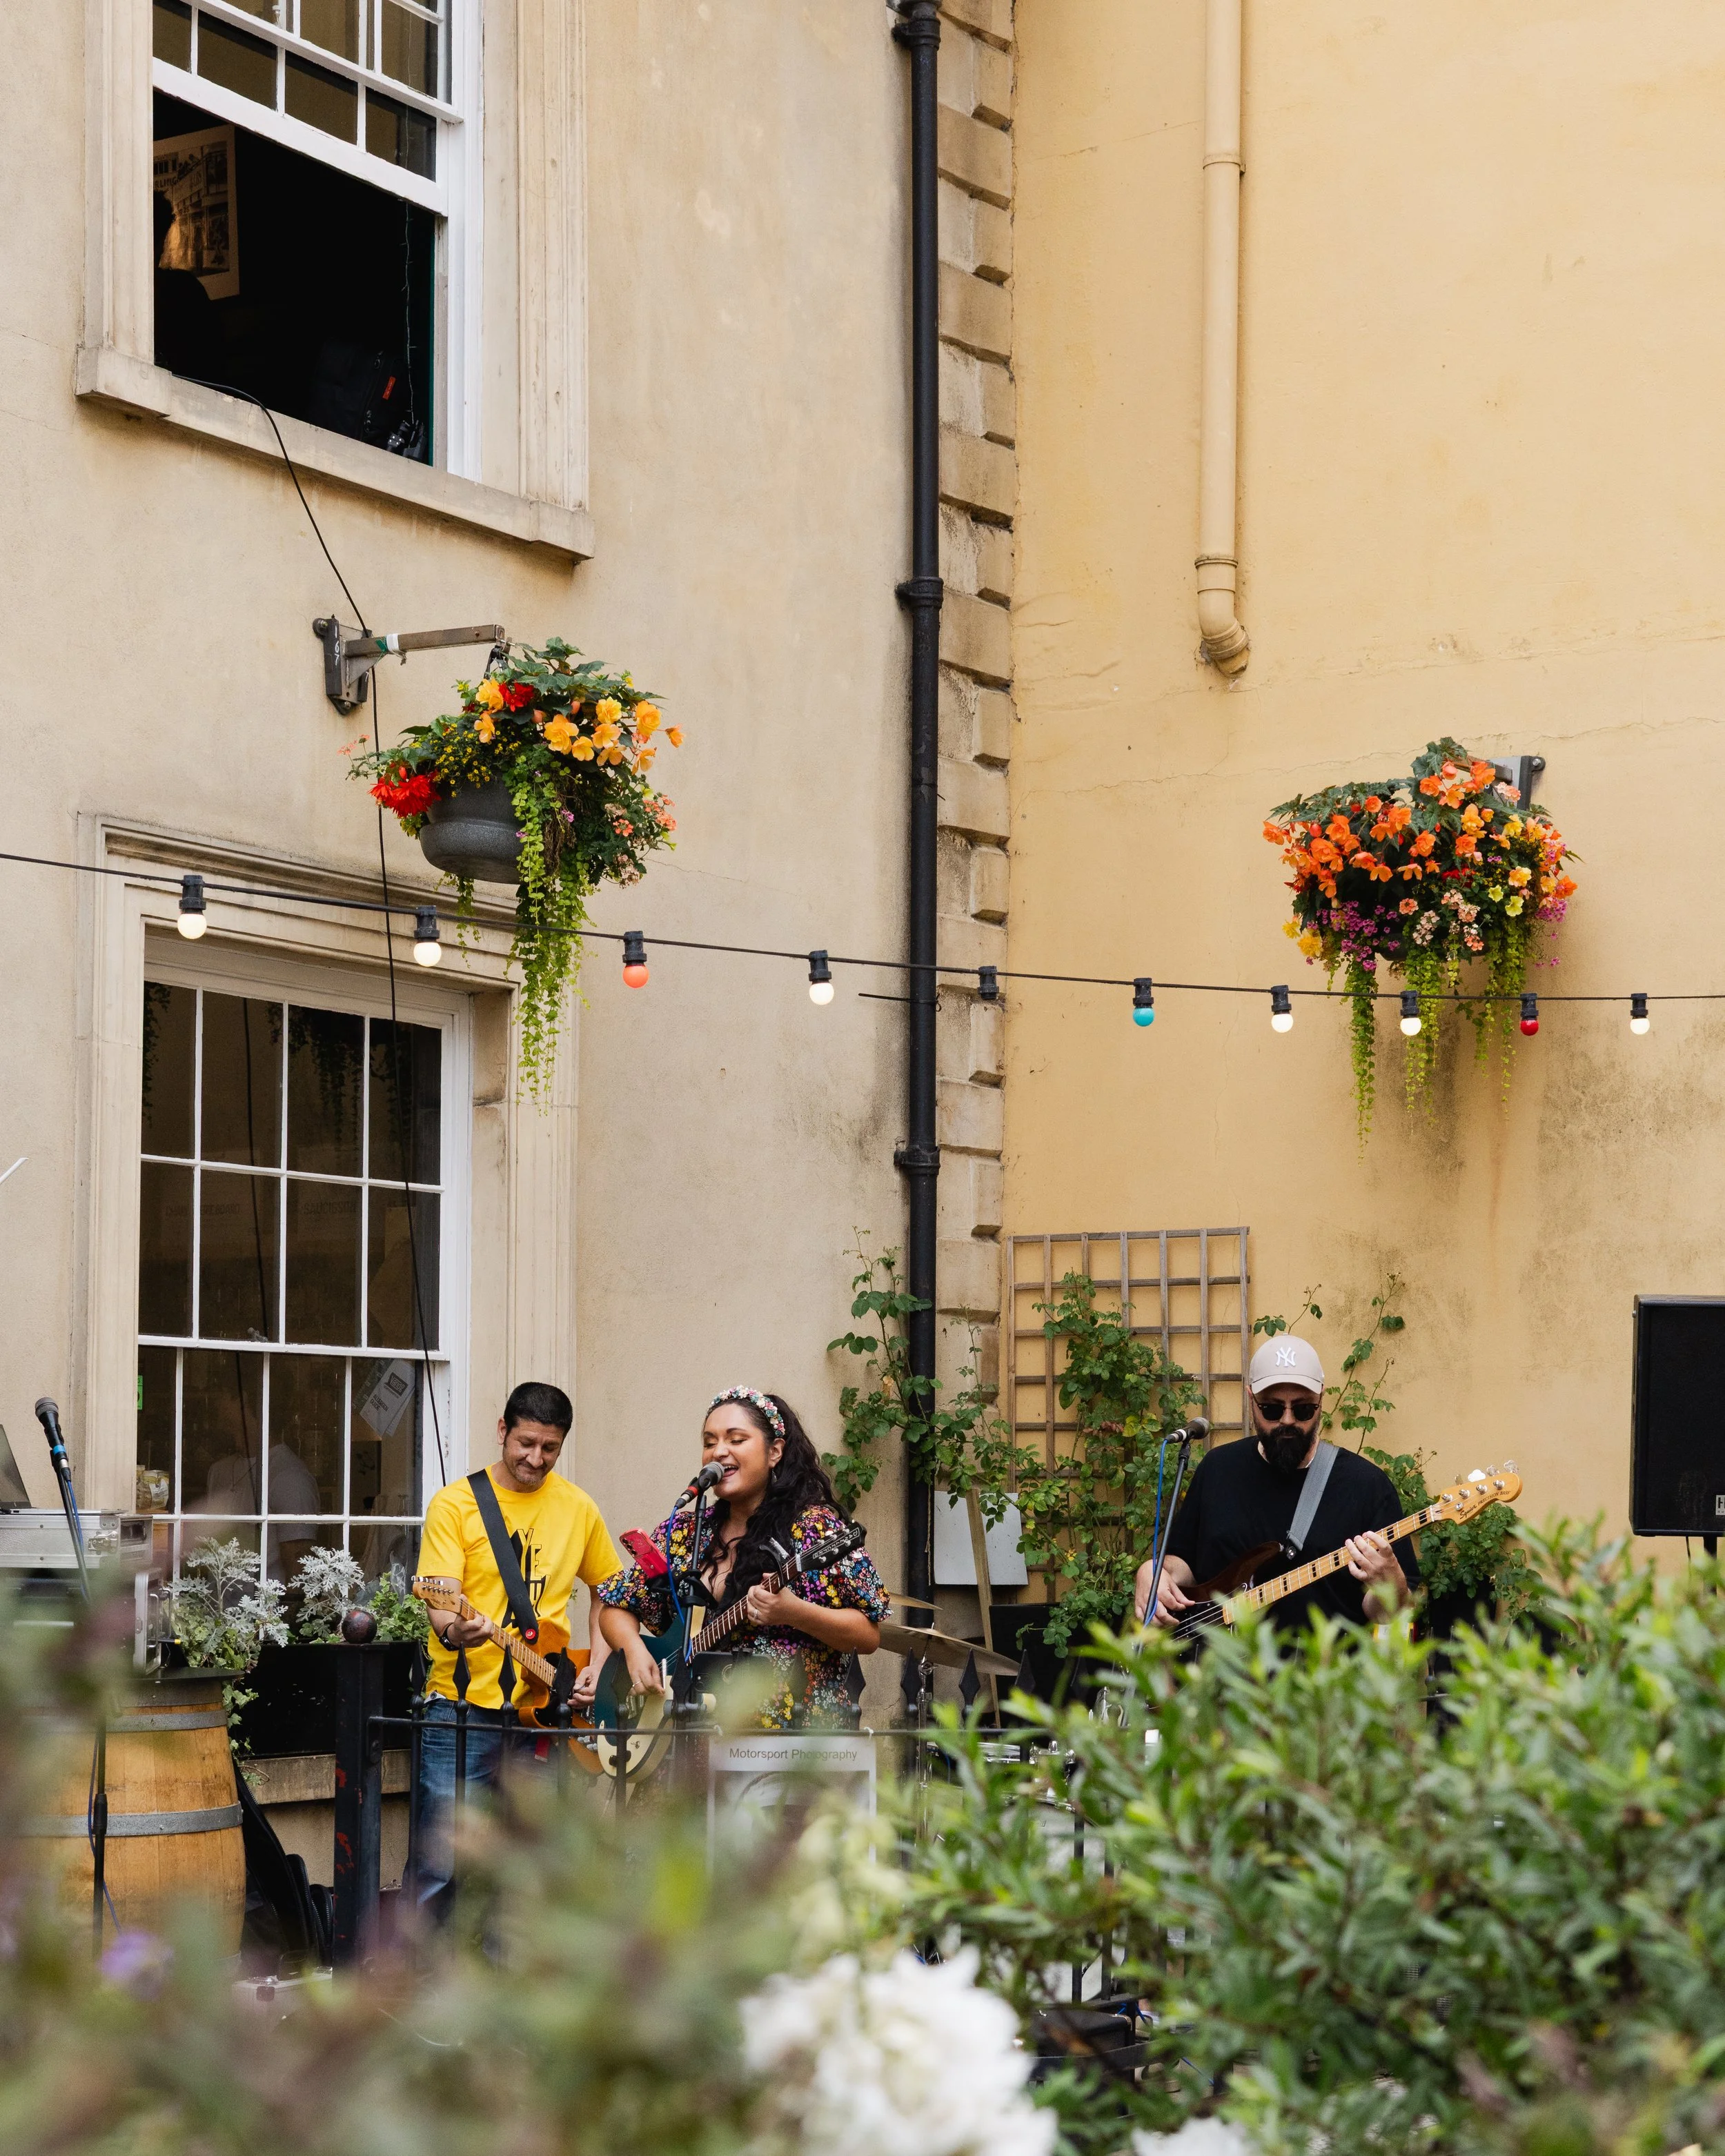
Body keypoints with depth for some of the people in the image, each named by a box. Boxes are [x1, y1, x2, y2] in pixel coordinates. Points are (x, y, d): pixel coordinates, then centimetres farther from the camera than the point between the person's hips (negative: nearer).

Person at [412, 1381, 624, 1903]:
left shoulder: (578, 1508, 10)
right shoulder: (456, 1503, -2)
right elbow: (440, 1598, -11)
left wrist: (597, 1664, 7)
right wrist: (452, 1631, -33)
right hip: (463, 1706, -4)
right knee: (441, 1867, -8)